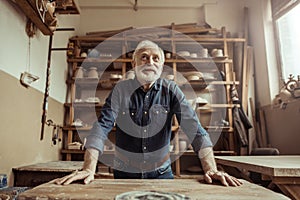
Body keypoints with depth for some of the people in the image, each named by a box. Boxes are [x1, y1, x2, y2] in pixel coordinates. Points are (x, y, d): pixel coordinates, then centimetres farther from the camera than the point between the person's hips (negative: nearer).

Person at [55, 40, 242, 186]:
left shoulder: (171, 90, -7)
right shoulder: (121, 89, -7)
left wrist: (211, 169, -26)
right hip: (125, 174, 0)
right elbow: (102, 126, -16)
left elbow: (193, 126, -15)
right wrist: (89, 169, -27)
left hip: (161, 172, 0)